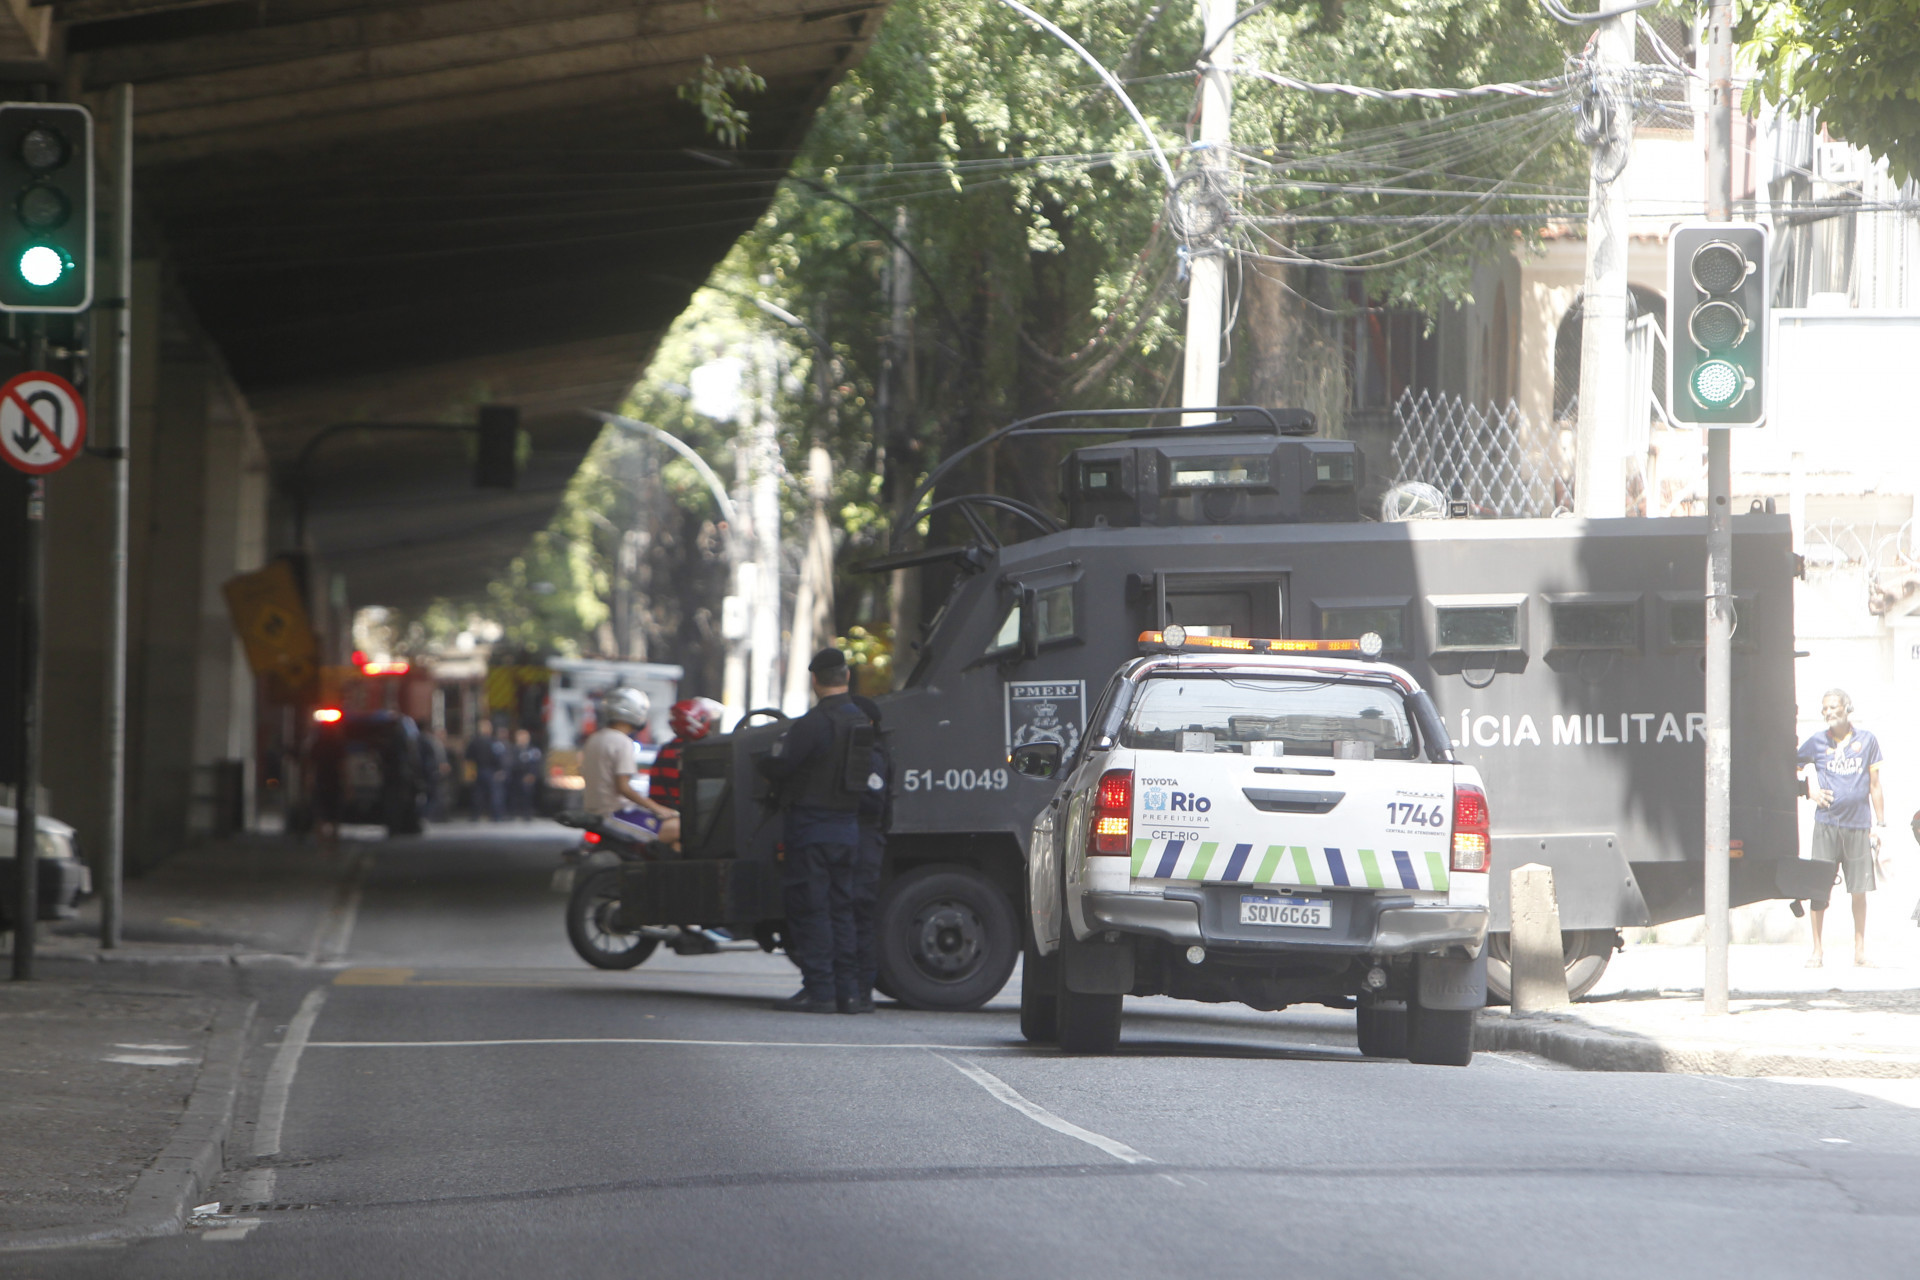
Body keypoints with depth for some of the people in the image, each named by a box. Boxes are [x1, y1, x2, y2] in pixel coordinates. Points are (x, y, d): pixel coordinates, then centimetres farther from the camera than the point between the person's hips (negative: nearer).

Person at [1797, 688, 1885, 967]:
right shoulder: (1817, 742, 5)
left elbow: (1874, 785, 9)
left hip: (1857, 824, 0)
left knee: (1859, 889, 2)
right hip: (1826, 824, 0)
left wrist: (1880, 824, 6)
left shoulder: (1867, 741, 6)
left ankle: (1860, 948, 14)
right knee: (1819, 889, -4)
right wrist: (1811, 792, 3)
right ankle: (1818, 950, 2)